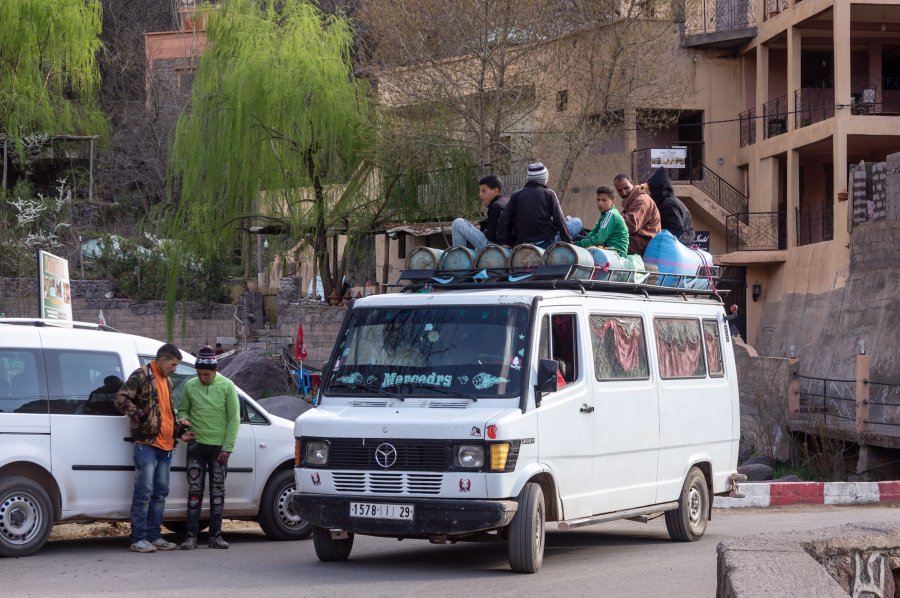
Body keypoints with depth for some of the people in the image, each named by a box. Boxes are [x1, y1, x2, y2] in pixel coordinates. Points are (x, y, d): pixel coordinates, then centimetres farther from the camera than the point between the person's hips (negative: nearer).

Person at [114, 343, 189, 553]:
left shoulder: (167, 381, 22)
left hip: (165, 445, 9)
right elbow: (120, 398, -12)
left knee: (160, 492, 10)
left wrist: (179, 432, 18)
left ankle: (154, 536, 16)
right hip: (146, 443, -9)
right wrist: (139, 416, -18)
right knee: (144, 492, -10)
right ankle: (138, 539, -8)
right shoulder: (142, 376, -5)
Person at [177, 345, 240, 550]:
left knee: (218, 491, 5)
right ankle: (191, 535, 0)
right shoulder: (190, 386, 2)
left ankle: (215, 535, 10)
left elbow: (234, 418, -2)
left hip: (219, 447, -1)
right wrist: (183, 418, -10)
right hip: (196, 445, 1)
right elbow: (183, 409, 15)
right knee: (194, 490, -1)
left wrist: (227, 447, -7)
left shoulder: (227, 386, -4)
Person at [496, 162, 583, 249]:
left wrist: (501, 243, 7)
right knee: (577, 223, 14)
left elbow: (504, 220, 2)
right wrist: (568, 242, 0)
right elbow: (559, 220, -6)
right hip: (547, 243, -4)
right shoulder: (549, 194, -2)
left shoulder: (516, 195, 6)